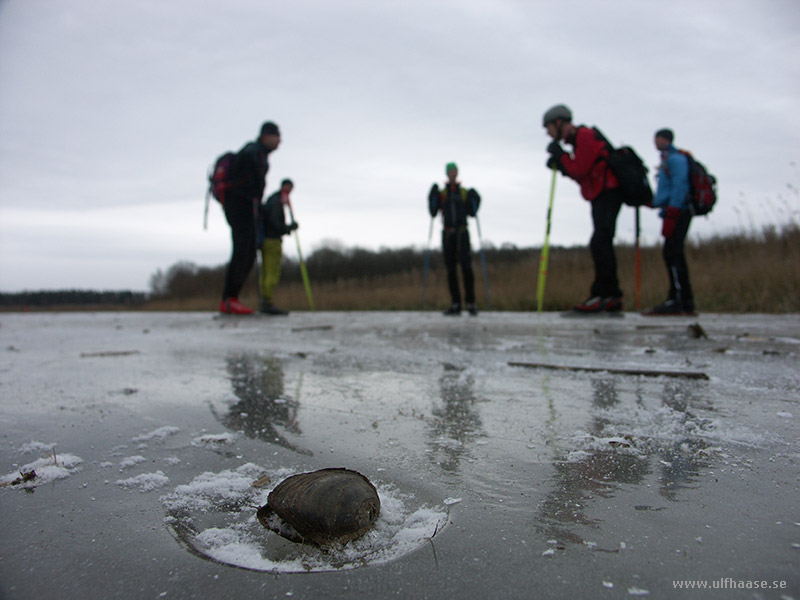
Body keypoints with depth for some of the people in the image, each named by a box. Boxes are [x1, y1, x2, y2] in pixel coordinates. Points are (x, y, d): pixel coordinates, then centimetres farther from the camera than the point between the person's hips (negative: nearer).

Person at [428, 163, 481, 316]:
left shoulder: (465, 193, 13)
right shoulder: (441, 193, 14)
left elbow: (471, 213, 8)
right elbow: (433, 212, 3)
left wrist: (474, 200, -6)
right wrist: (433, 197, -7)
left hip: (462, 232, -1)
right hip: (447, 233, 2)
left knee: (466, 266, -15)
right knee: (451, 269, 1)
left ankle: (470, 303, -13)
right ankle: (455, 304, 4)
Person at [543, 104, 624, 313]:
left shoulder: (585, 136, -10)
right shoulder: (578, 138, 20)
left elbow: (579, 171, -17)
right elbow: (582, 175, 19)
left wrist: (560, 154, -5)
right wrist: (560, 164, 7)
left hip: (608, 193, -11)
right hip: (601, 196, 11)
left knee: (599, 243, -18)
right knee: (602, 245, 9)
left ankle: (601, 295, -18)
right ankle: (612, 297, 12)